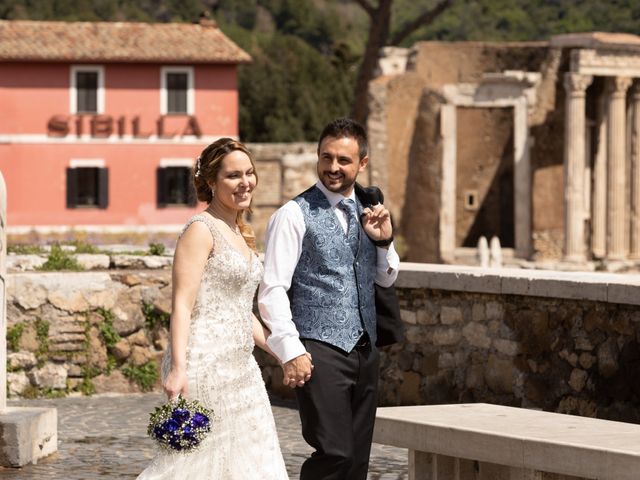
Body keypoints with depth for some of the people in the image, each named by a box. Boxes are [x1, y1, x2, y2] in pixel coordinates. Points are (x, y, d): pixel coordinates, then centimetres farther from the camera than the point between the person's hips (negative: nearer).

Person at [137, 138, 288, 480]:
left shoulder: (239, 234, 17)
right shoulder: (201, 230, -8)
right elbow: (182, 304, -16)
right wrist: (178, 368, -25)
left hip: (239, 370, 9)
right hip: (206, 364, -9)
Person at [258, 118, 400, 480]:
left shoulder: (366, 213, 13)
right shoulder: (294, 215, -6)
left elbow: (386, 279, 24)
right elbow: (272, 291, -10)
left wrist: (384, 240, 4)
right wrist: (291, 352, -17)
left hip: (365, 351, 7)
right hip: (321, 351, -6)